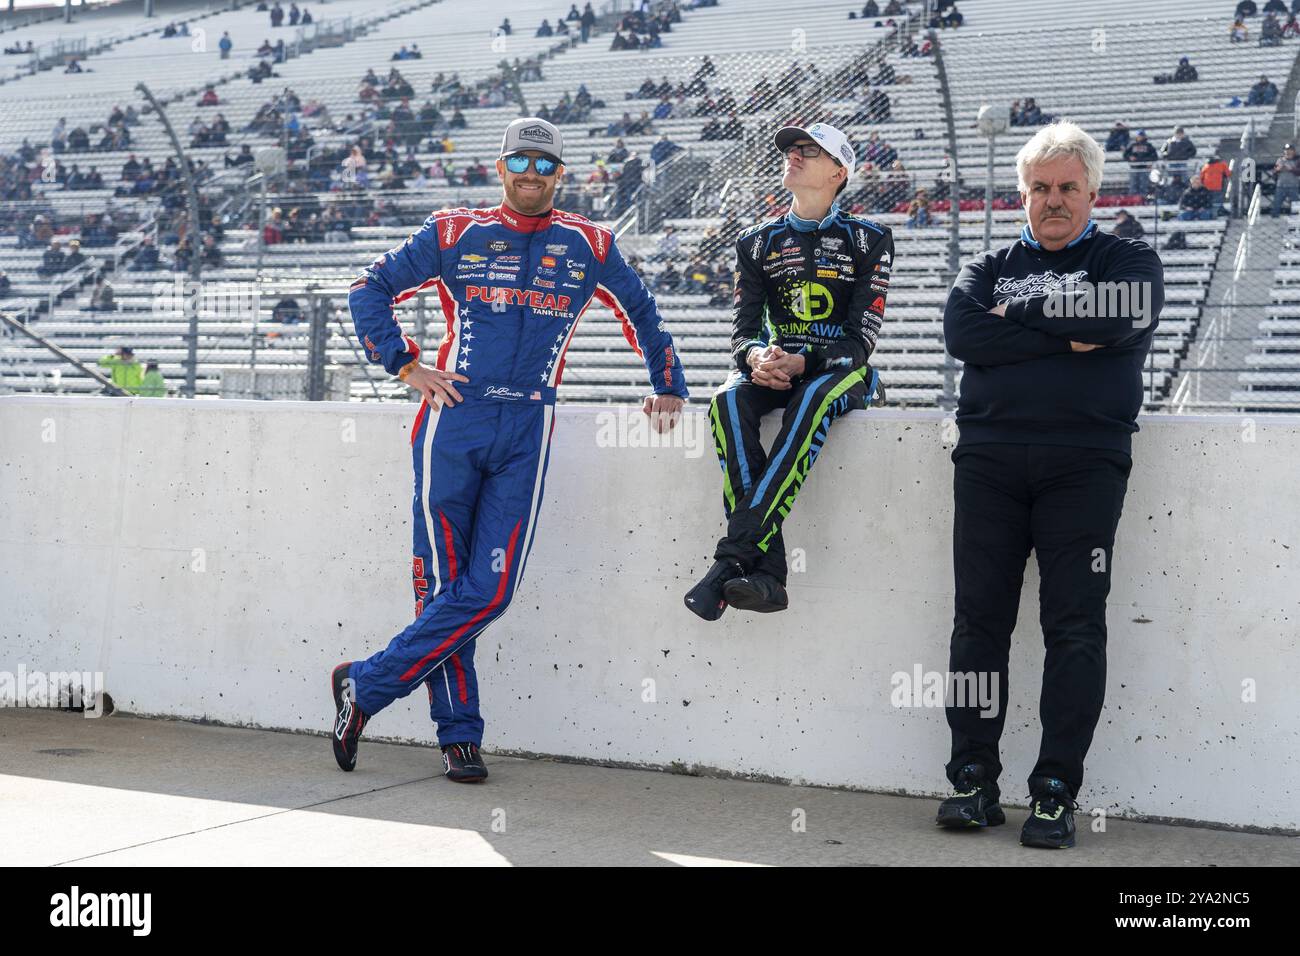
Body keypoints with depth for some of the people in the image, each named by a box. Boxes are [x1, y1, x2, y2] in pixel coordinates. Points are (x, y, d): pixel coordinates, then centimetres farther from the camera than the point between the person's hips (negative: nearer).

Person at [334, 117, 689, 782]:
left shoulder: (587, 246, 12)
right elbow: (371, 288, 11)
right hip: (453, 420, -1)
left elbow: (640, 313, 25)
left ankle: (365, 686, 2)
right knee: (443, 586, -2)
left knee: (489, 591, -10)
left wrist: (668, 388, 23)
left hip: (527, 432, 1)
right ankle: (458, 732, 9)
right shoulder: (454, 234, 7)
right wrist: (404, 364, 1)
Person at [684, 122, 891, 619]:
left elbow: (860, 336, -8)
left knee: (813, 400, -39)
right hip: (777, 370, 3)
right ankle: (766, 571, -41)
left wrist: (803, 363, -25)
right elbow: (743, 328, 5)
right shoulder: (757, 242, 12)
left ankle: (733, 555, -45)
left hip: (842, 371, -3)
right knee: (728, 400, -32)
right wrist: (757, 357, -20)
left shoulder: (868, 239, 1)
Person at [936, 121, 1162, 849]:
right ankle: (975, 781, 7)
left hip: (1083, 462, -3)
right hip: (990, 456, 3)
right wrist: (1062, 337, -8)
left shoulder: (1128, 261, 12)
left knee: (1075, 629, -5)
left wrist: (1019, 312, -2)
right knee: (980, 621, 0)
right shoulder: (992, 268, 20)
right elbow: (962, 332, -2)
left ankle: (1056, 795, -2)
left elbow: (1117, 314, -12)